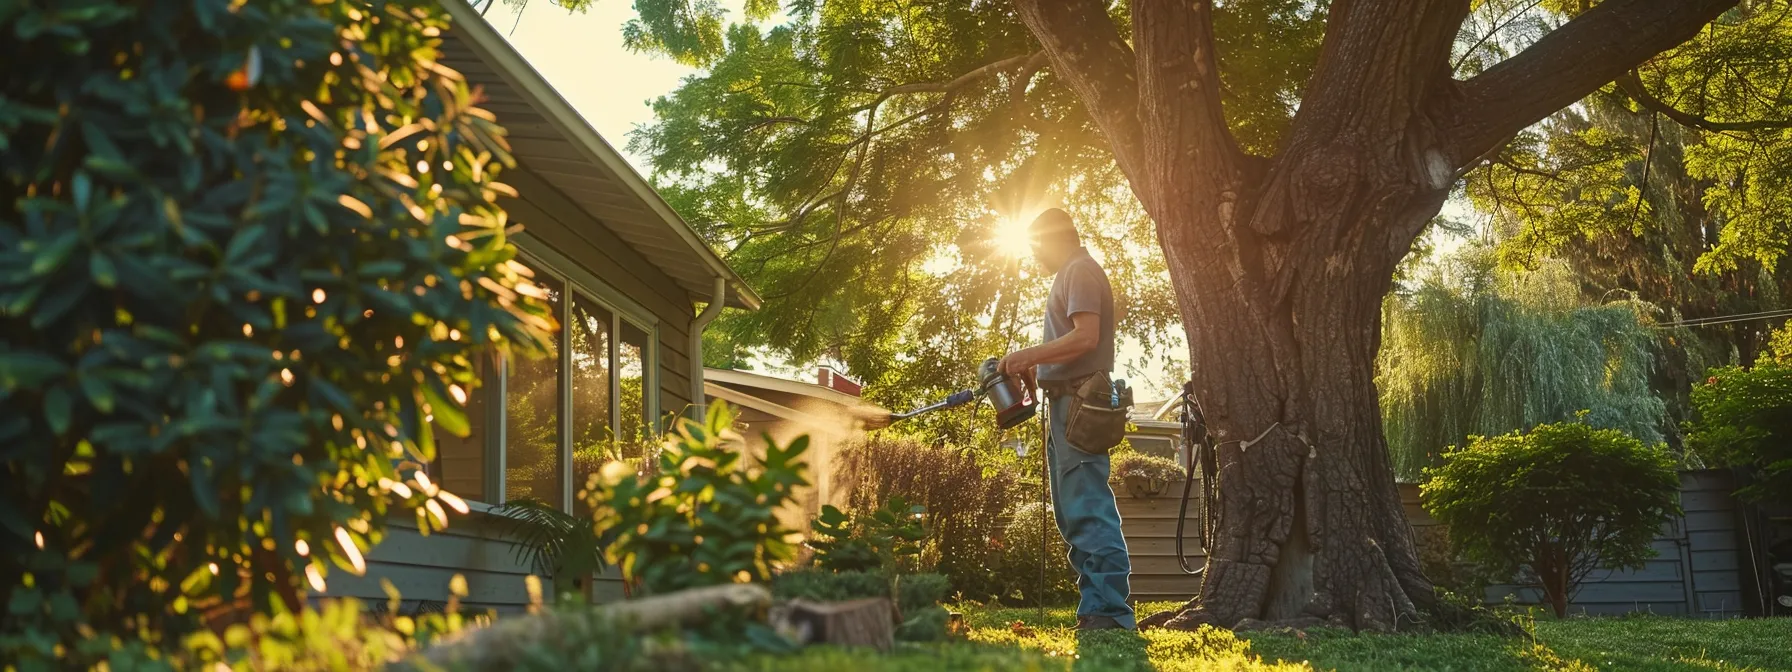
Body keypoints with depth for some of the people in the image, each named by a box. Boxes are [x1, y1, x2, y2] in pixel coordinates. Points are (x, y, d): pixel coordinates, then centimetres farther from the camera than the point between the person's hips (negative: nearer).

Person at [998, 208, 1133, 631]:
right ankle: (1095, 610, 12)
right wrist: (1034, 370, 15)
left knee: (1088, 509, -15)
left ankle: (1108, 612, -17)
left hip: (1079, 402, -11)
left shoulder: (1081, 272, -6)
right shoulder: (1070, 275, 25)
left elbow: (1085, 337, -20)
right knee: (1073, 513, 10)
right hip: (1067, 405, 11)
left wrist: (1028, 355, -15)